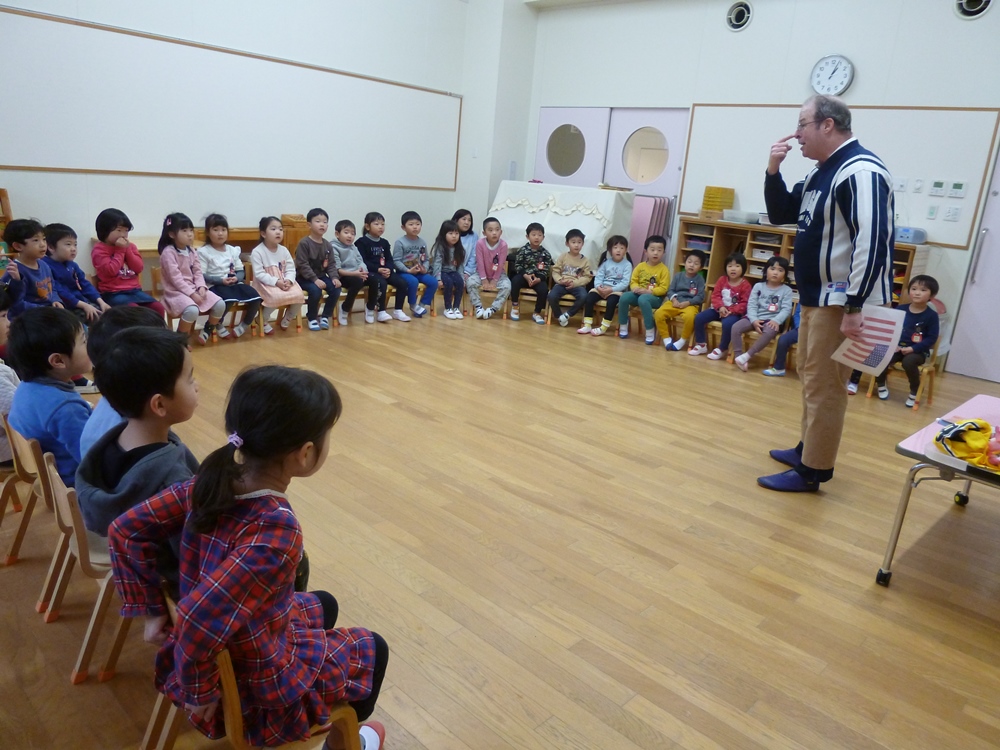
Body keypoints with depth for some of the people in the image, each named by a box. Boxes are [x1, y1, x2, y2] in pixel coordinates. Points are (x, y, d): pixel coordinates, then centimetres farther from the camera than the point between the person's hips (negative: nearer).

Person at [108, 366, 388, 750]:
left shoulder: (214, 481, -16)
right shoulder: (276, 533, -38)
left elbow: (126, 531, -8)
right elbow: (196, 621, -40)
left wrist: (152, 610, 0)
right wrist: (200, 692, -21)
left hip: (228, 647, 7)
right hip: (255, 685, -6)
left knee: (322, 604, 31)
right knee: (372, 648, 18)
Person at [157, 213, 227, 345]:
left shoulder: (192, 251, 9)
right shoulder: (168, 252, -14)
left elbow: (198, 272, 8)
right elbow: (176, 278, -19)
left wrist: (201, 287, -11)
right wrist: (191, 293, -23)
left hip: (194, 288, 7)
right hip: (175, 291, -7)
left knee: (220, 304, -11)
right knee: (192, 310, -35)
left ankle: (207, 331, 11)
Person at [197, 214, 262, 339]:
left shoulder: (233, 250, 13)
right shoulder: (203, 252, -3)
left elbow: (241, 271, 13)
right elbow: (201, 276, -9)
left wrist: (236, 278, -10)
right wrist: (221, 280, -20)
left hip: (234, 283, 5)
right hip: (215, 285, -5)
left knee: (255, 297, -18)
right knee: (229, 300, -36)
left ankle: (244, 325, 7)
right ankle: (217, 325, -7)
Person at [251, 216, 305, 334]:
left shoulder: (284, 250, 5)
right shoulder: (257, 252, -11)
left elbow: (291, 270, 2)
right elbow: (259, 274, -16)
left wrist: (288, 280, -19)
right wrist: (276, 282, -26)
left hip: (284, 282, 5)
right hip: (265, 284, -5)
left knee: (299, 295, -19)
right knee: (277, 296, -34)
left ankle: (287, 319, 11)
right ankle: (264, 321, -4)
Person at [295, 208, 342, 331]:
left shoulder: (328, 245, 5)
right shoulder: (304, 243, -14)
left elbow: (330, 265, 5)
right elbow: (302, 265, -19)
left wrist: (334, 277, -13)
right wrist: (314, 279, -27)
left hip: (321, 276, 6)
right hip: (304, 277, -6)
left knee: (336, 288, -17)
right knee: (315, 290, -32)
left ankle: (325, 316, 0)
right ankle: (312, 318, -9)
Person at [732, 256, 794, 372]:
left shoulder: (787, 290, 6)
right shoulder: (758, 286, 9)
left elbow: (786, 309, -4)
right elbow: (751, 305, 1)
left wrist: (776, 320, -23)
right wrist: (754, 320, -16)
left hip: (772, 320, -2)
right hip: (756, 318, 2)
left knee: (770, 331, -37)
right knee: (736, 327, -24)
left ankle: (746, 356, -33)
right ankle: (738, 356, -20)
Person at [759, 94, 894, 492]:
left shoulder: (860, 170, -18)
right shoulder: (821, 171, 14)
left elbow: (872, 240, -26)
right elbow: (780, 215, 20)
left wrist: (854, 306, -28)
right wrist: (773, 171, 3)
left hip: (842, 300, -10)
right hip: (818, 296, 10)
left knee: (824, 385, -5)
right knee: (810, 375, 18)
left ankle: (813, 471, 4)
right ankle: (807, 449, 31)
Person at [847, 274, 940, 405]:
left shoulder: (931, 316, -5)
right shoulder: (900, 309, 4)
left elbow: (931, 338, -7)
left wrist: (912, 348, -18)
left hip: (918, 351, -3)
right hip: (897, 347, 3)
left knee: (908, 361, -35)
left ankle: (914, 393, -11)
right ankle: (881, 385, 6)